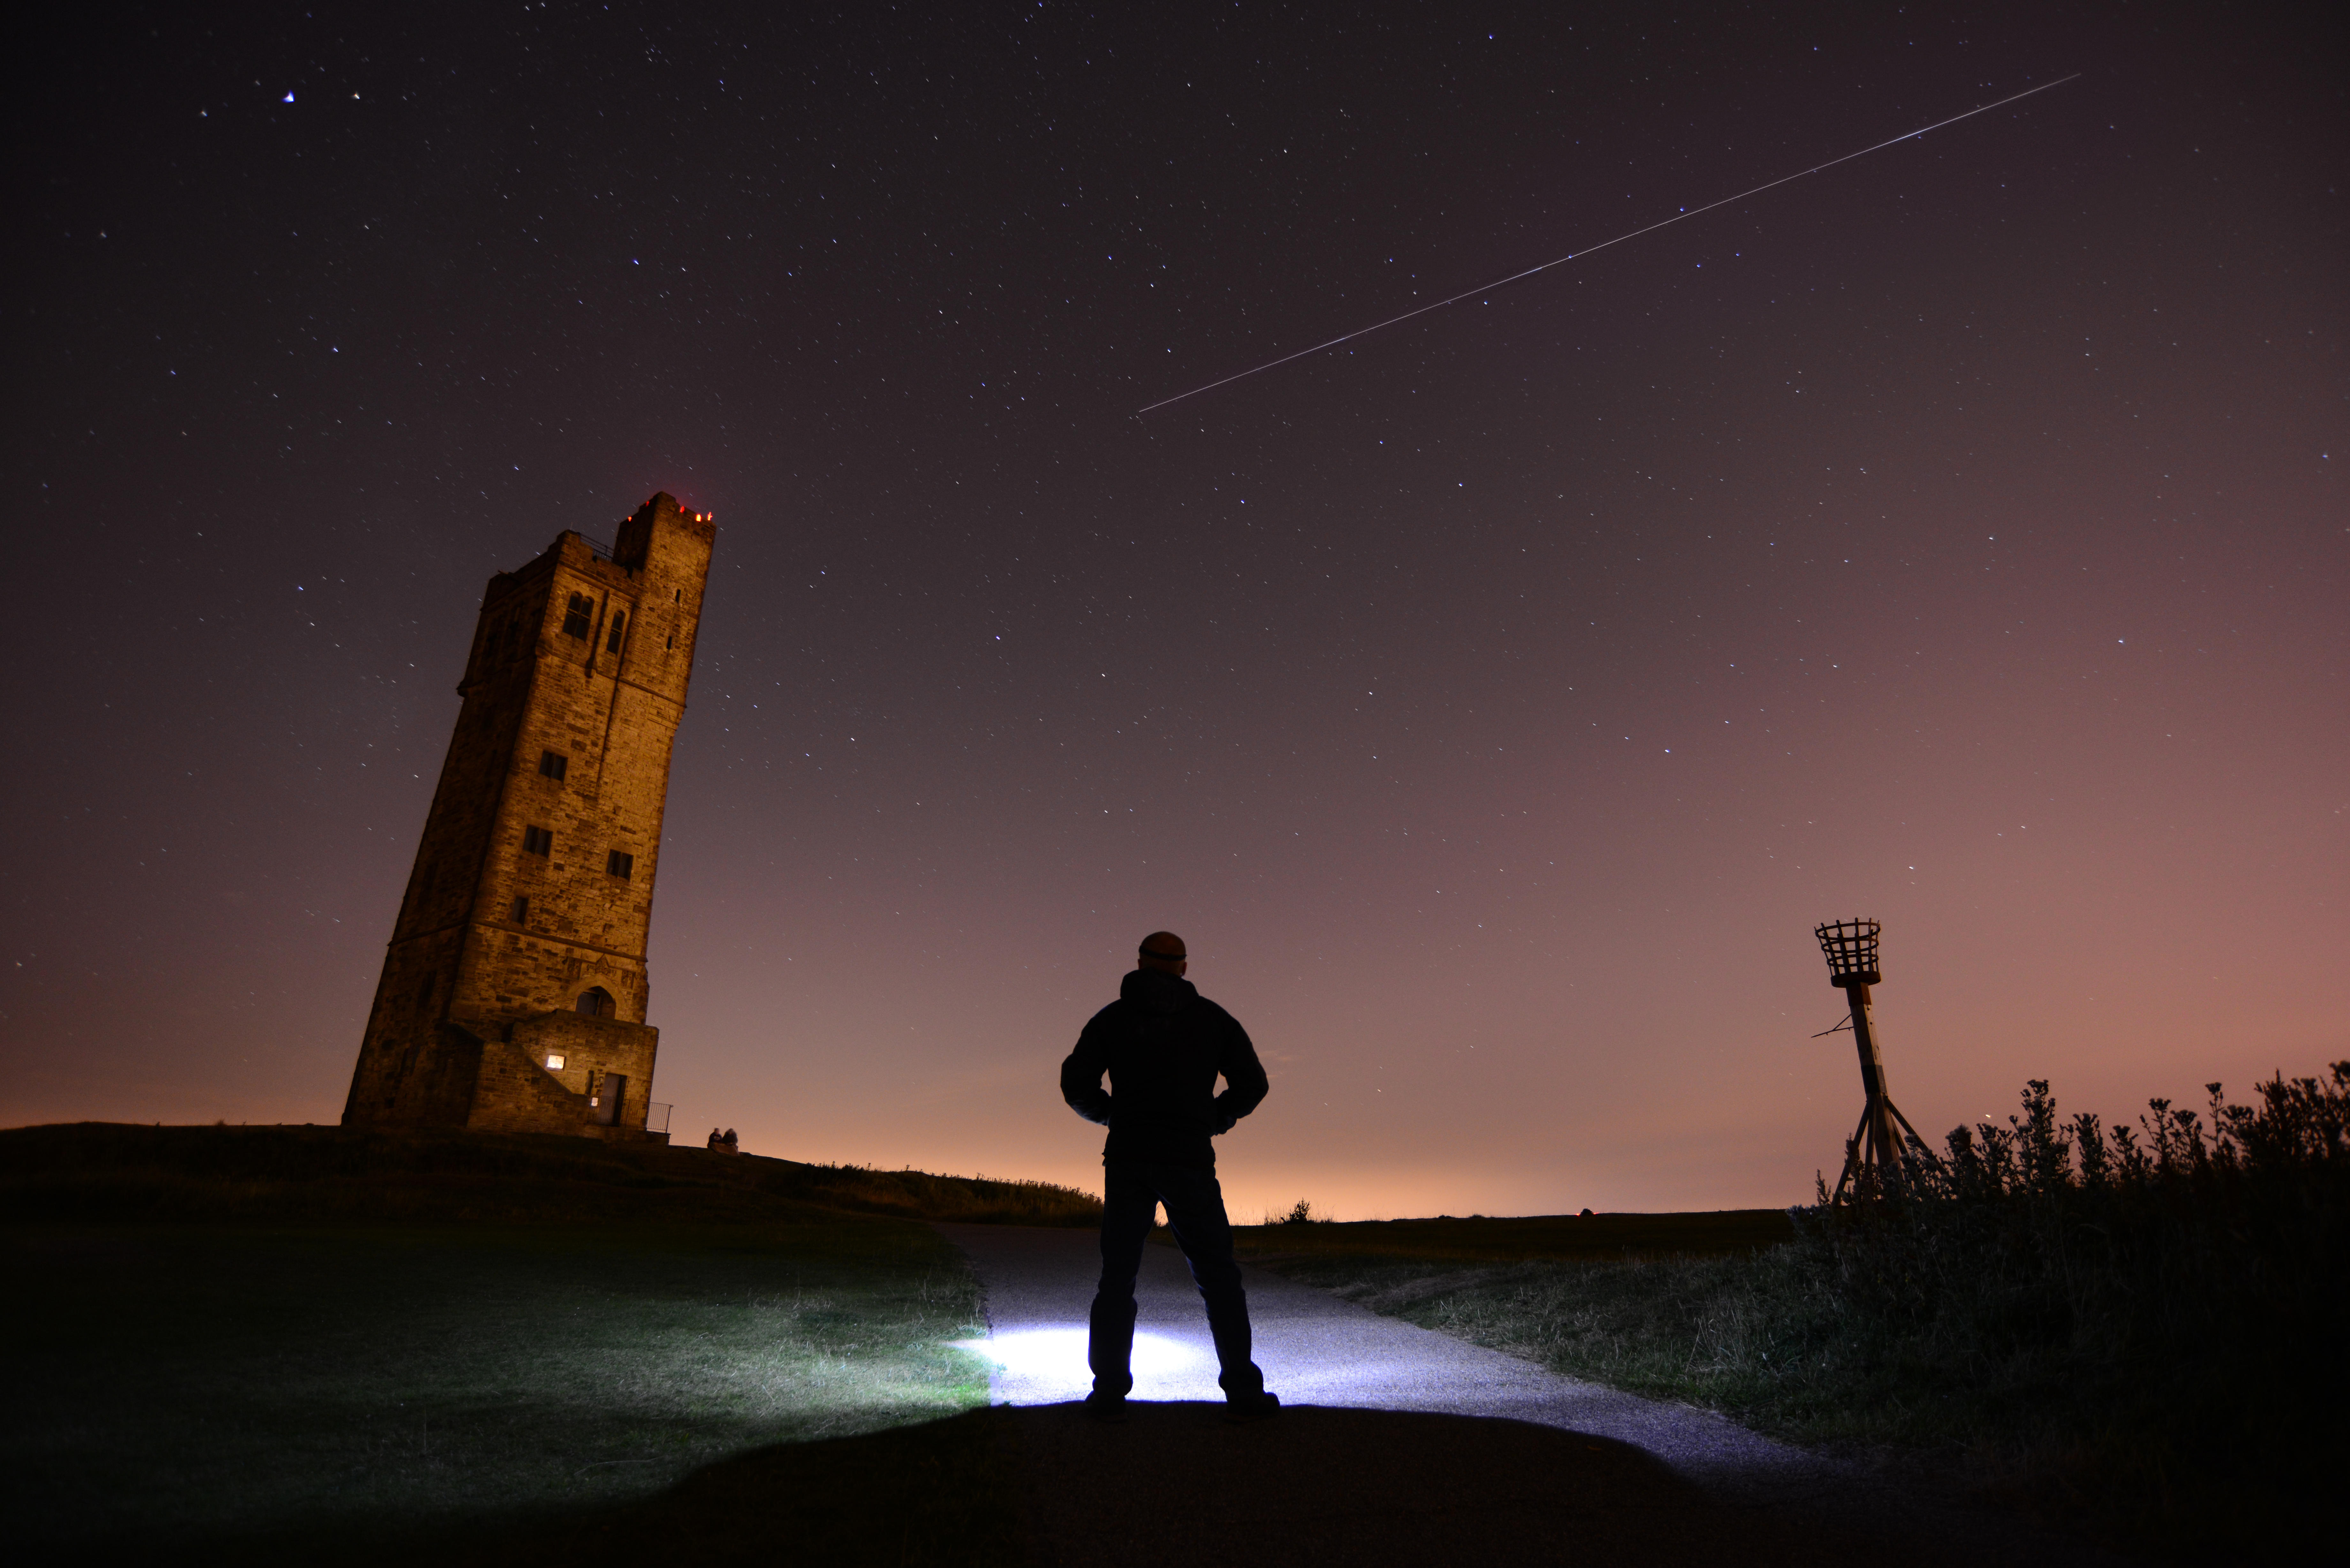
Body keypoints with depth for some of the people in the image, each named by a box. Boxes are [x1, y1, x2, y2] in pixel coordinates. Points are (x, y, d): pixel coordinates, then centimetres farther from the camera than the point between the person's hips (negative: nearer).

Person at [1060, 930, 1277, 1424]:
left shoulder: (1112, 1018, 7)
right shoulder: (1213, 1018, 8)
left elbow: (1076, 1085, 1)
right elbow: (1252, 1084, 5)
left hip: (1128, 1161, 1)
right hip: (1190, 1161, 0)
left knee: (1117, 1277, 9)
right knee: (1218, 1276, 7)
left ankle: (1109, 1392, 4)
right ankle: (1243, 1391, 5)